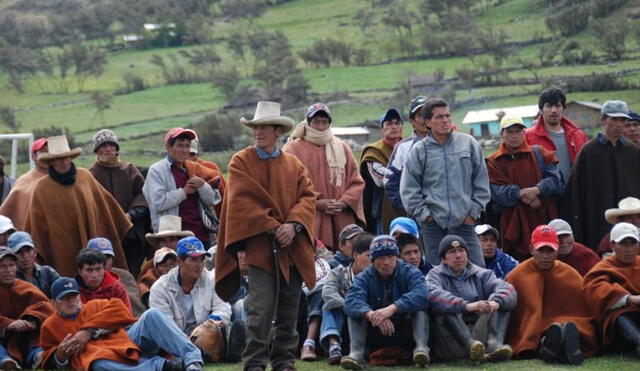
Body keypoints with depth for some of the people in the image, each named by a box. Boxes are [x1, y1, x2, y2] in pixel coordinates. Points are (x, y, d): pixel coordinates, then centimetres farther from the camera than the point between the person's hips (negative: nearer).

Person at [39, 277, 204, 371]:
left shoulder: (94, 306, 26)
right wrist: (60, 353, -2)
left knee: (152, 315, -23)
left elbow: (118, 309, 4)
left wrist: (89, 332, -5)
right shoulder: (49, 326, 24)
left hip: (129, 342, 3)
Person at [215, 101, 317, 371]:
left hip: (293, 248, 4)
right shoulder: (241, 162, 3)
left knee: (289, 312, 7)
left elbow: (308, 197, 6)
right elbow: (242, 200, -7)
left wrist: (293, 224, -12)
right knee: (261, 310, -11)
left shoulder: (294, 164, 15)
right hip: (259, 245, -4)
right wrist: (272, 227, -13)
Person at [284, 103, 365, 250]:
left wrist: (344, 202, -2)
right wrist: (316, 203, -11)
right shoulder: (293, 149, 3)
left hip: (341, 221, 4)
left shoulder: (342, 148, 17)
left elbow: (357, 182, 16)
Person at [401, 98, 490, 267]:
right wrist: (423, 213, -3)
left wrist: (474, 210, 4)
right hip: (433, 223, -1)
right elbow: (409, 189, 4)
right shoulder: (419, 150, 2)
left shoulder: (468, 143, 6)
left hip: (464, 221, 1)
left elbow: (481, 182, 10)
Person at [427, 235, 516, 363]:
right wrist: (467, 306, -32)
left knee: (500, 300, -6)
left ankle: (494, 343, -29)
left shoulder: (482, 274, 18)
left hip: (480, 333, 3)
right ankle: (471, 344, -42)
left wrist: (496, 302, -26)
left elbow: (508, 289, -1)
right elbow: (434, 296, -17)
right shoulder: (435, 275, 9)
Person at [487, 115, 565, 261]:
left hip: (543, 219, 1)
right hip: (514, 225, -1)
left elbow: (555, 178, -1)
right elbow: (497, 191, -5)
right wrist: (520, 194, -19)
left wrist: (537, 190, -18)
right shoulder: (494, 162, 7)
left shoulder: (538, 153, 10)